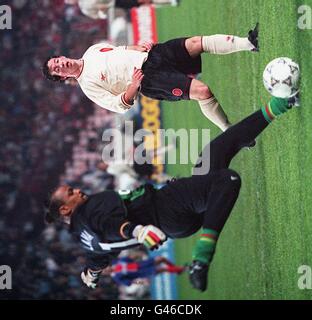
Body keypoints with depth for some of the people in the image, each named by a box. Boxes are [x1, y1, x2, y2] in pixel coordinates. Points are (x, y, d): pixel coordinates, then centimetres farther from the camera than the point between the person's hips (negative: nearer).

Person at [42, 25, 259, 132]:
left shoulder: (92, 51, 16)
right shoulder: (88, 85, -1)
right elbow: (120, 106, -5)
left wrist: (138, 48, 4)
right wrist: (133, 87, -23)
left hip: (152, 54, 6)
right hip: (148, 80, -6)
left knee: (197, 43, -18)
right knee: (202, 91, -26)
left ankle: (249, 43, -14)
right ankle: (230, 132, -12)